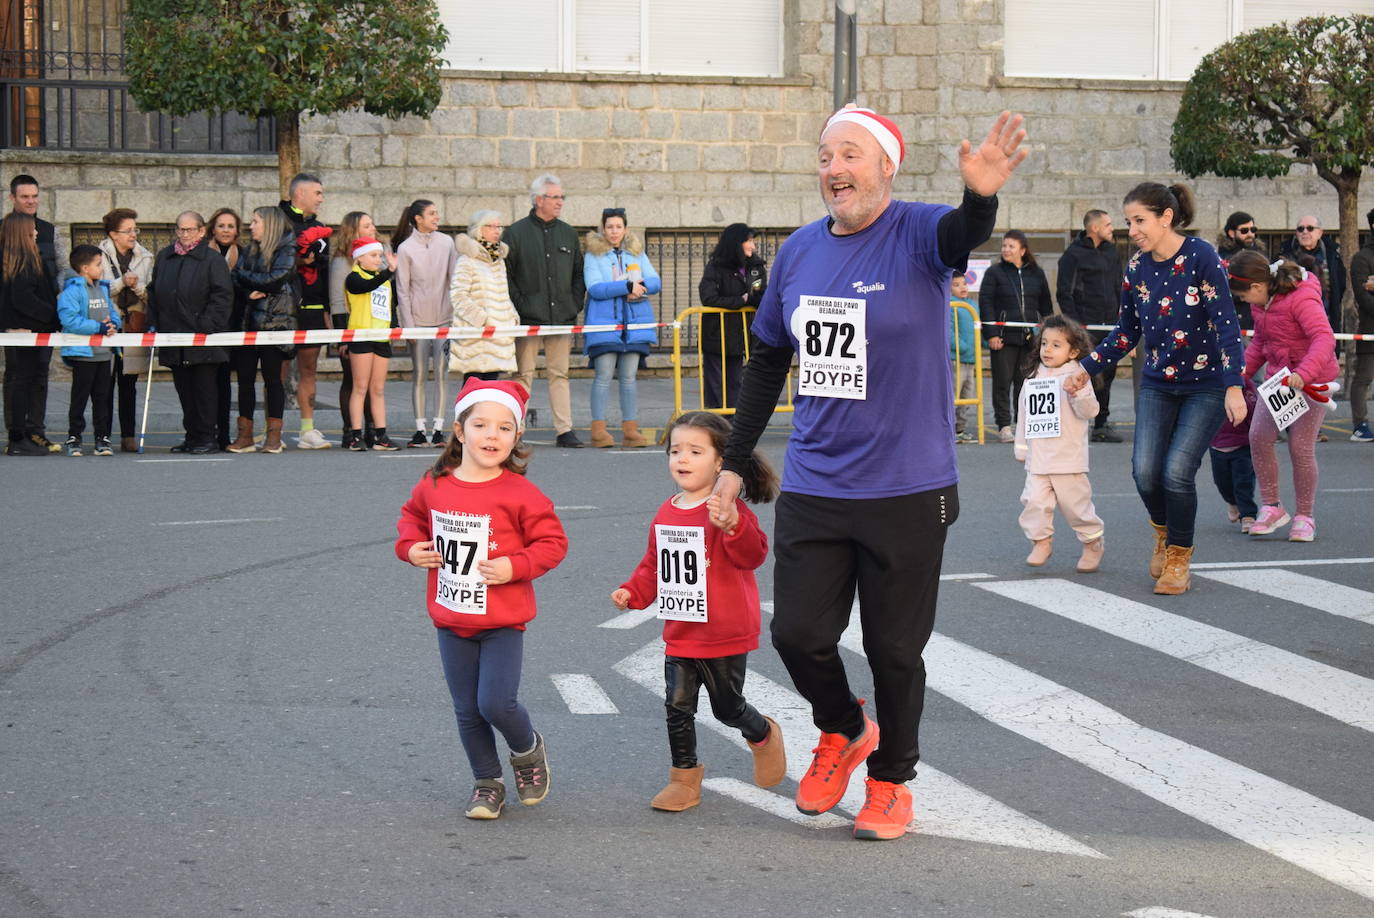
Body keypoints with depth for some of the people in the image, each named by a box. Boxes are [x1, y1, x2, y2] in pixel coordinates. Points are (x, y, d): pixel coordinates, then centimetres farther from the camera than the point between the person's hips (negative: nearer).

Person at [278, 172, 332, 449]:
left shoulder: (318, 229, 20)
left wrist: (328, 310, 17)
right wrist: (298, 262, -21)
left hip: (313, 309, 7)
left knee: (308, 368, 7)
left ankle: (308, 430, 10)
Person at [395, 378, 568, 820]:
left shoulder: (520, 493, -14)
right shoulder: (434, 485, -1)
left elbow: (552, 541, -8)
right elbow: (411, 516, 20)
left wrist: (515, 566, -21)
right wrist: (411, 547, 1)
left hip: (502, 622, -4)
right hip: (451, 621, 4)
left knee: (496, 703, -10)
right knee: (467, 710, 10)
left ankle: (528, 751, 22)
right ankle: (487, 783, 28)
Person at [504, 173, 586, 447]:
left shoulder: (568, 234, 15)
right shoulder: (516, 233, 1)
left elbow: (578, 273, 19)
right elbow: (504, 275, -1)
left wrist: (575, 304, 7)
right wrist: (520, 305, -9)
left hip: (561, 317, 4)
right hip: (528, 318, -4)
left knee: (560, 375, 4)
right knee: (524, 375, -3)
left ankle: (564, 430, 5)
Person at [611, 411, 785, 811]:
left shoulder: (727, 511, -15)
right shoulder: (666, 514, 7)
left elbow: (753, 555, -29)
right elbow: (654, 564, 19)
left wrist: (732, 525, -44)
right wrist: (632, 592, 5)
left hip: (726, 636, -5)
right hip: (680, 635, 6)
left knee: (728, 707, 9)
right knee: (678, 707, 3)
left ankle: (763, 735, 40)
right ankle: (685, 778, 15)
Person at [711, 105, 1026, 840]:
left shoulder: (918, 235, -9)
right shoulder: (799, 250, 5)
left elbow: (963, 235, -34)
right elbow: (767, 361, 15)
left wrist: (980, 196, -58)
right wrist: (734, 463, 14)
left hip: (907, 490, -4)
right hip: (811, 489, 4)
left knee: (894, 649, 5)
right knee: (798, 634, 1)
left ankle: (891, 778, 26)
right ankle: (842, 731, 31)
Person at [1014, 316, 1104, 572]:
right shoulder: (1033, 377, 10)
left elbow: (1090, 411, -14)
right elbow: (1024, 414, 19)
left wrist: (1078, 392, -32)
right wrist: (1021, 447, 21)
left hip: (1068, 458, -4)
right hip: (1038, 457, 4)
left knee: (1076, 502, 4)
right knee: (1034, 500, -8)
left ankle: (1093, 543, 22)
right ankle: (1041, 541, 8)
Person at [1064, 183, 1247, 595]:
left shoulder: (1201, 257, -15)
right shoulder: (1137, 267, 2)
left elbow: (1226, 324, -18)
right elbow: (1127, 332, 13)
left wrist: (1234, 386, -25)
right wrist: (1085, 370, 7)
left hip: (1205, 386, -5)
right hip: (1157, 385, 5)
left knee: (1177, 472, -15)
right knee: (1145, 471, -11)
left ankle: (1179, 558, 8)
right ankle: (1163, 532, 22)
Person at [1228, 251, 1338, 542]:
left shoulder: (1301, 299, -23)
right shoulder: (1261, 302, 4)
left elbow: (1324, 338, -33)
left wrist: (1303, 373, -46)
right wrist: (1242, 371, 11)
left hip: (1311, 382, -7)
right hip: (1278, 378, 7)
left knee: (1301, 447, -8)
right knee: (1259, 435, -11)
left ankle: (1304, 516, 9)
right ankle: (1271, 507, -1)